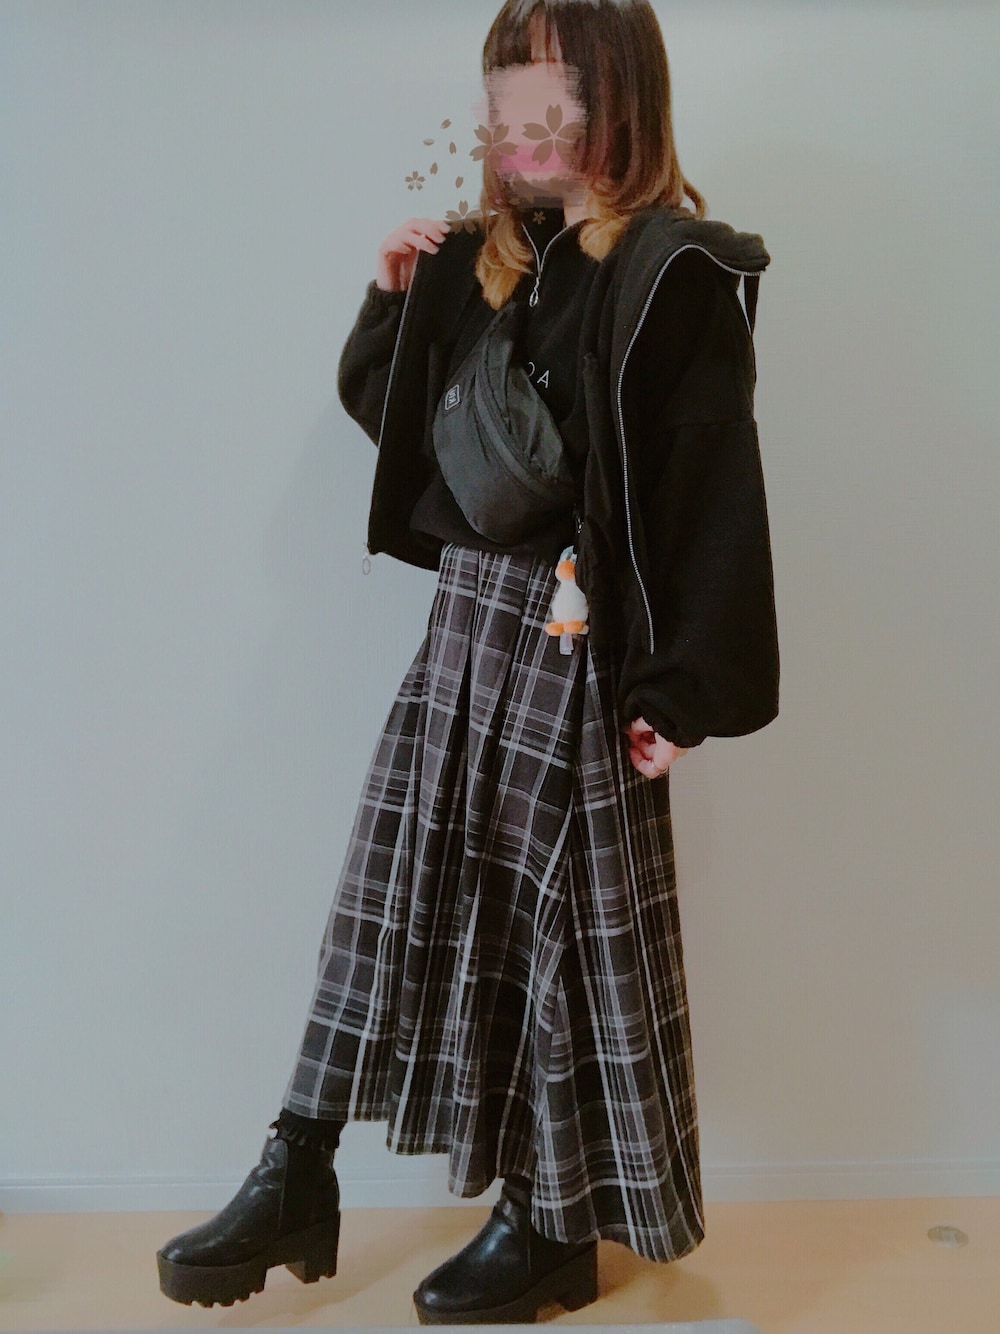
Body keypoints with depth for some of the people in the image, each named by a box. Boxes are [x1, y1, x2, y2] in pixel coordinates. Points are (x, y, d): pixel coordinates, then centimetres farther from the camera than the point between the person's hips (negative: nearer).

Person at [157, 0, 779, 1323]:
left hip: (578, 645, -7)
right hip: (466, 616, 7)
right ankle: (298, 1180, 22)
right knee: (394, 890, 9)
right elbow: (396, 413, 21)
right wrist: (393, 302, 3)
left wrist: (682, 691, -18)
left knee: (563, 918, 4)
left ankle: (556, 1227, 22)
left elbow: (716, 494, -15)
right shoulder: (488, 259, 10)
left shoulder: (677, 272, -11)